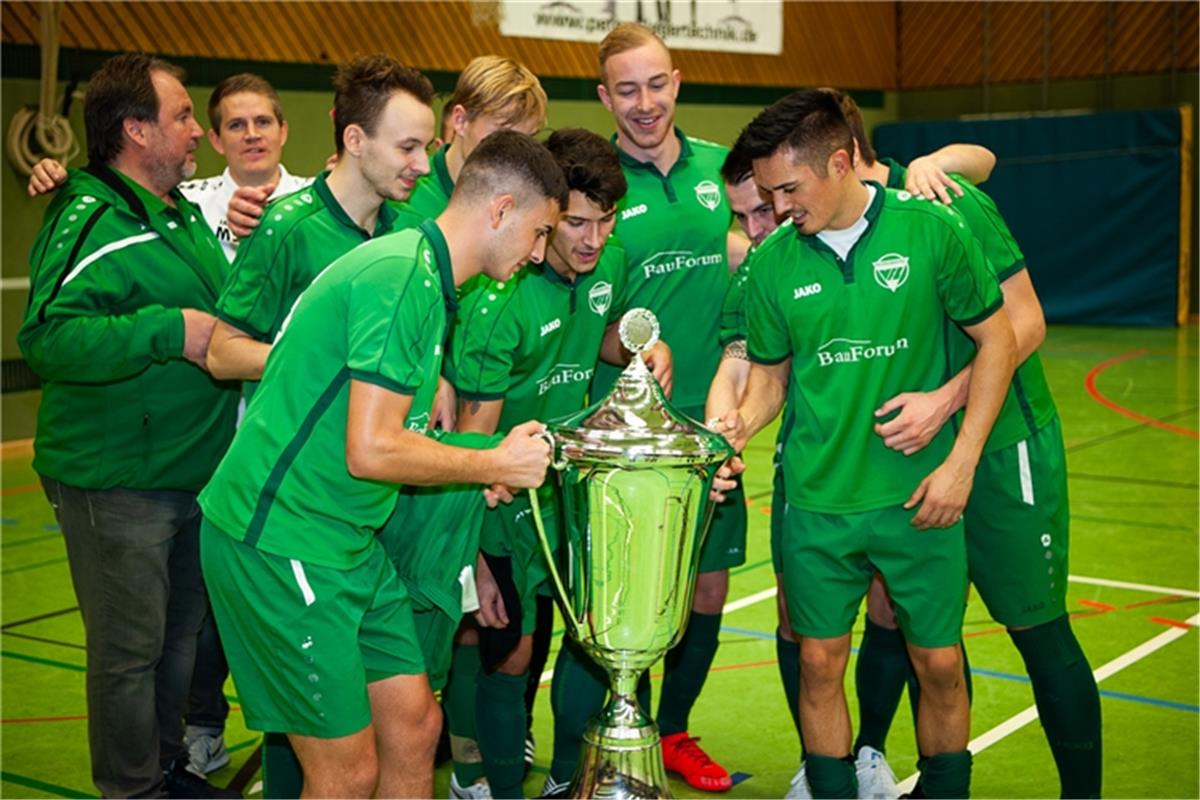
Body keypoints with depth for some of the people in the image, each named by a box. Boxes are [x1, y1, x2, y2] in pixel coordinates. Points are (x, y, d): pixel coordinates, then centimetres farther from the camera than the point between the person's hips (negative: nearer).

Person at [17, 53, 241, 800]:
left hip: (195, 476, 9)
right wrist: (169, 330, -32)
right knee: (129, 649, 2)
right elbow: (47, 337, -31)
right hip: (118, 484, -9)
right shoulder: (91, 223, -17)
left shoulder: (184, 213, 12)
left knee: (181, 633, 20)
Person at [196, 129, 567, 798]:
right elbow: (371, 452, -24)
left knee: (415, 727, 12)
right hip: (279, 541, -10)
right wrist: (493, 465, -11)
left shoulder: (426, 278, 13)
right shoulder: (402, 278, -20)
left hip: (351, 542, 10)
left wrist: (479, 466, 9)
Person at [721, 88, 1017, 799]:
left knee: (939, 663, 7)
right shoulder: (773, 263, -1)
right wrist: (743, 421, -11)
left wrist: (961, 462, -7)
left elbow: (998, 340, -1)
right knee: (820, 663, 7)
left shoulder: (930, 230, -7)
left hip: (919, 494, -1)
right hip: (817, 499, 2)